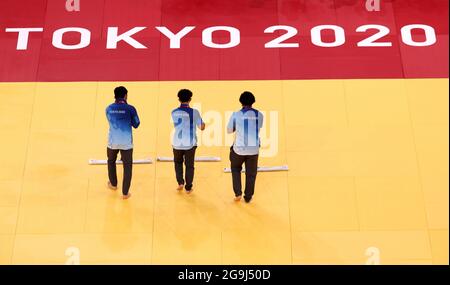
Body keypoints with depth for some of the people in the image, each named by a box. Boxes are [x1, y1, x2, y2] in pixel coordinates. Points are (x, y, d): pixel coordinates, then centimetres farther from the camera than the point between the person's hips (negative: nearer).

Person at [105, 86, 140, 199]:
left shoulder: (109, 108, -1)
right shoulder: (130, 109, -11)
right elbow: (136, 125, -2)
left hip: (112, 142, 3)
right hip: (126, 143, -3)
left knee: (111, 161, 28)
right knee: (127, 166, 7)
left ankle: (113, 184, 44)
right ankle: (125, 193, 8)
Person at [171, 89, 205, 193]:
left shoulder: (174, 112, -1)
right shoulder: (194, 112, -10)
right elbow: (202, 127, -3)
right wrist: (203, 123, 16)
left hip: (177, 143, 2)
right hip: (190, 144, -2)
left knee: (178, 162, 26)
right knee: (189, 166, 12)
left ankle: (180, 182, 16)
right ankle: (188, 188, 15)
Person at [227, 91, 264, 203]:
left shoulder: (236, 114, -9)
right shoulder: (259, 115, -1)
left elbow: (229, 130, 3)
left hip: (239, 149, -1)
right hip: (254, 149, 1)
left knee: (235, 169, 24)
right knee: (251, 174, 17)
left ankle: (238, 193, 17)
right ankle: (248, 197, 23)